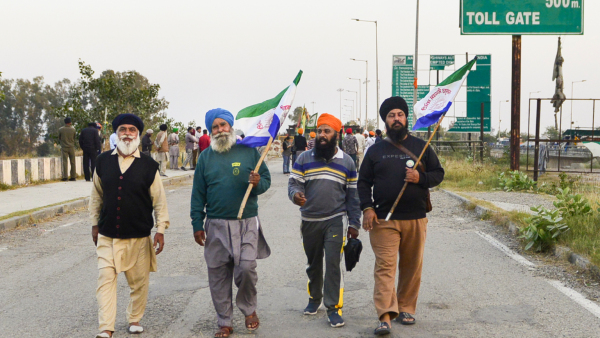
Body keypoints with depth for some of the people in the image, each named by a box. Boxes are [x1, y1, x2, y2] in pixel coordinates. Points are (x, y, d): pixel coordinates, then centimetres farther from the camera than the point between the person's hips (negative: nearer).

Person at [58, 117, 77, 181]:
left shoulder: (60, 129, -4)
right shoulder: (73, 129, -4)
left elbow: (59, 139, 6)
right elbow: (74, 138, 6)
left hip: (64, 147, 0)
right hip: (71, 147, 0)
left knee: (65, 162, -1)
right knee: (72, 162, 6)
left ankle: (65, 176, -7)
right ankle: (73, 176, 7)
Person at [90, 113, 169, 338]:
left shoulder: (148, 165, -4)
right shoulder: (103, 161, 3)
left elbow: (159, 200, 0)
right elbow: (96, 195, 12)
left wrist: (160, 230, -3)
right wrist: (95, 224, 13)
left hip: (139, 237, -1)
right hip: (107, 236, 1)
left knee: (139, 281, 9)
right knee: (105, 280, -5)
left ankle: (134, 319, 30)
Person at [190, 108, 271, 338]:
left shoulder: (249, 151, 4)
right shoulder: (205, 157, 7)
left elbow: (266, 179, 8)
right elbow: (198, 193, 7)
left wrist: (258, 183, -16)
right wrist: (197, 224, 3)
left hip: (247, 224, -1)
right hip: (216, 225, 2)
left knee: (246, 268, -12)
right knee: (218, 275, 5)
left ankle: (249, 309, 17)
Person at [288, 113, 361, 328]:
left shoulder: (347, 162, 4)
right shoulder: (304, 159, 3)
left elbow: (352, 195, 5)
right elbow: (293, 183, -1)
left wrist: (354, 224, 2)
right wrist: (295, 194, -26)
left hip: (335, 221, -2)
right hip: (309, 221, 2)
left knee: (333, 263, -10)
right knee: (313, 264, 15)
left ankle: (333, 307, -2)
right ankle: (315, 298, 36)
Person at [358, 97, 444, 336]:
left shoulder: (421, 147, 10)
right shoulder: (375, 150, 9)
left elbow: (438, 174, 10)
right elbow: (364, 182, 9)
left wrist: (420, 177, -11)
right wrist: (367, 208, -5)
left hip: (416, 218, 1)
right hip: (383, 219, -1)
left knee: (412, 267, 8)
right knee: (385, 266, -10)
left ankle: (406, 309, 23)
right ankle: (385, 317, -13)